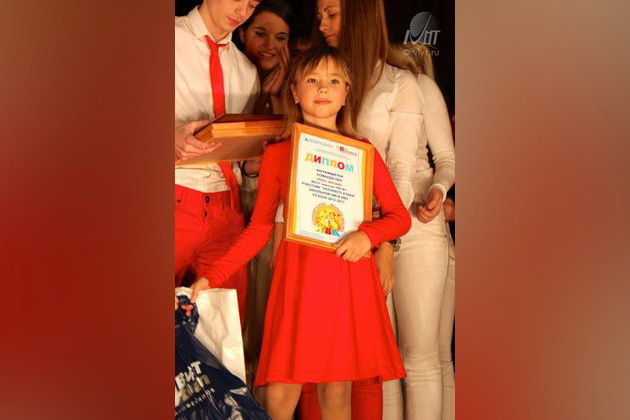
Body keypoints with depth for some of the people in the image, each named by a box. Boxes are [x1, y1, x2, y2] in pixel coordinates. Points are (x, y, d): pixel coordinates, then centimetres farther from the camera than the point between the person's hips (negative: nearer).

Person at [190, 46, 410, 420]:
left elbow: (400, 216, 10)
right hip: (298, 277, 0)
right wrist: (212, 277, -2)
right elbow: (259, 229, 8)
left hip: (350, 279, 0)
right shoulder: (277, 154, 8)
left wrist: (367, 235, -11)